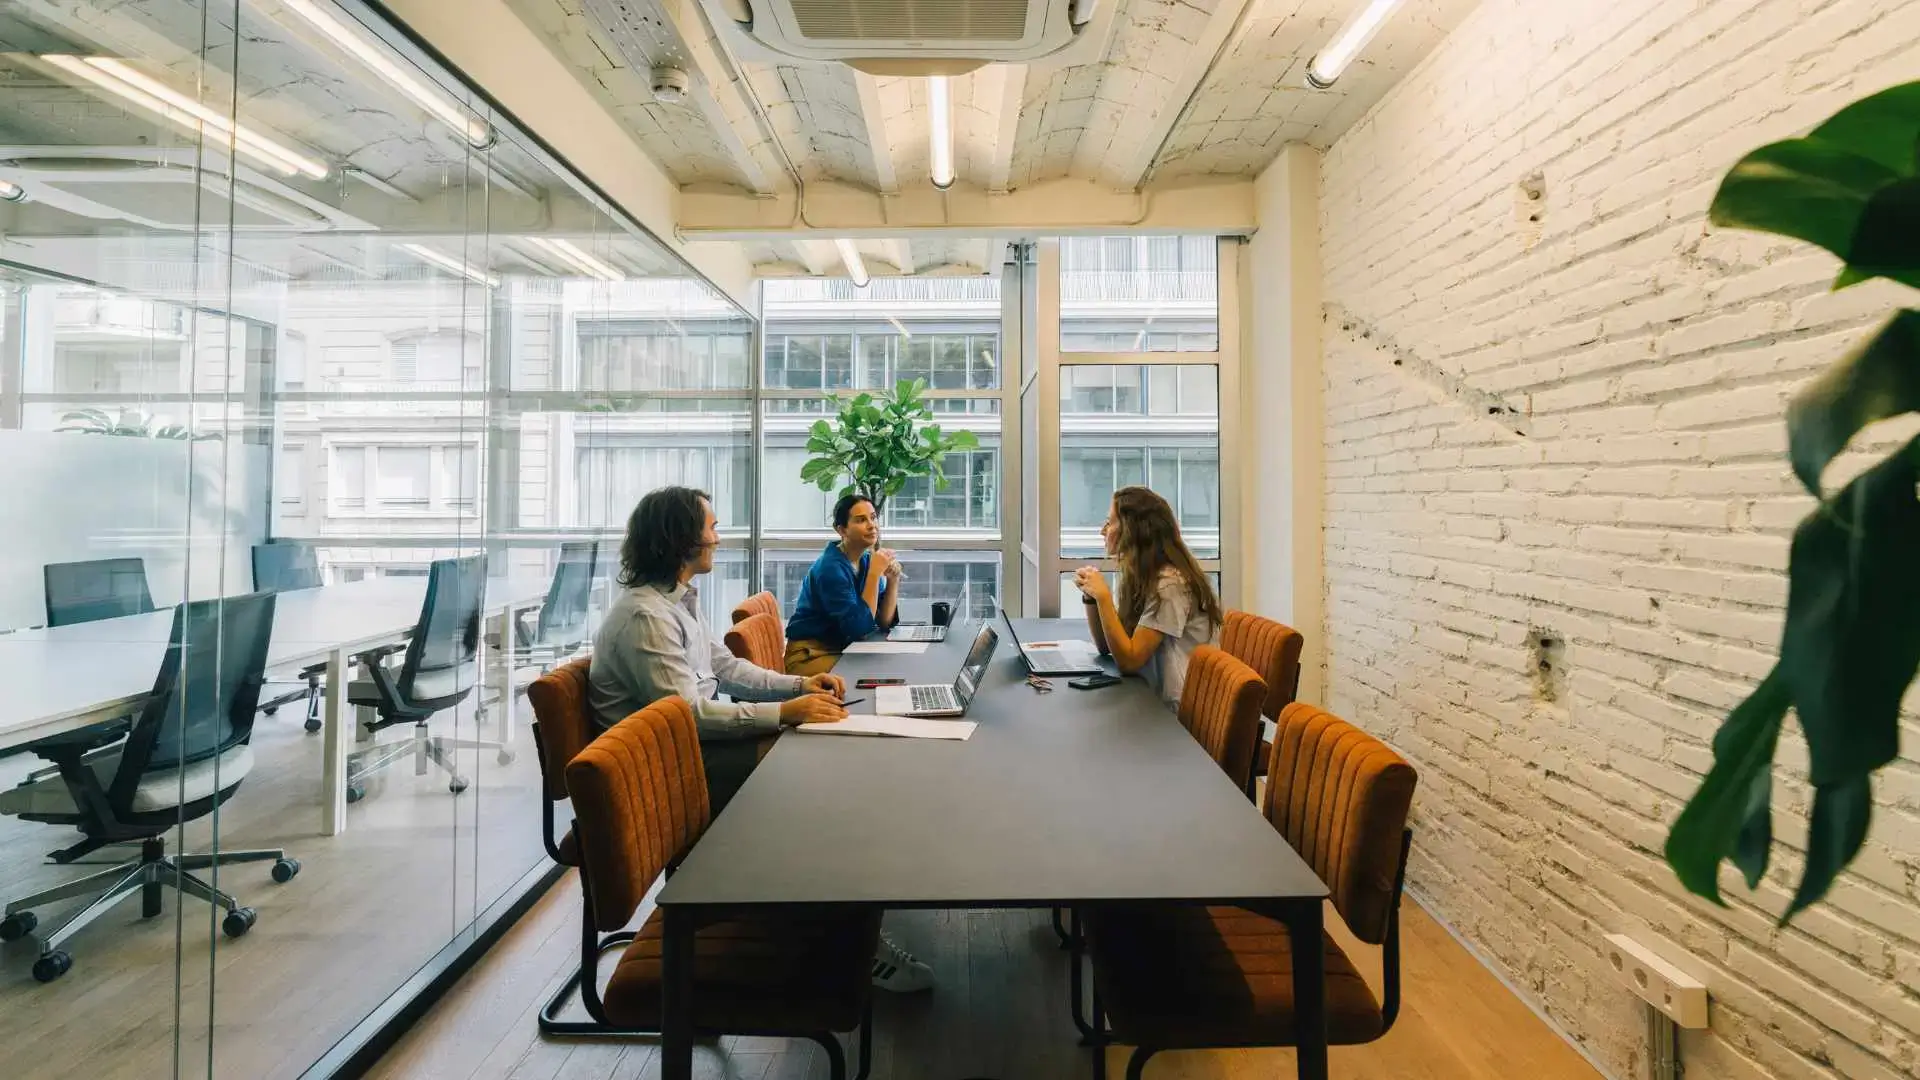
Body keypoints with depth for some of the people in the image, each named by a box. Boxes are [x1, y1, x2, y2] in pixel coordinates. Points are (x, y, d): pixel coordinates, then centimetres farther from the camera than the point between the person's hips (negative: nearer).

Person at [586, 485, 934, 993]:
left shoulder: (677, 600, 12)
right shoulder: (645, 616, -20)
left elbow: (726, 668, 16)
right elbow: (687, 713, -27)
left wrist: (800, 684, 2)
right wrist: (786, 712, -28)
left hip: (695, 744, 9)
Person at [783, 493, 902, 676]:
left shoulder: (867, 560, 3)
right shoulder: (830, 567, -20)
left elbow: (884, 622, 2)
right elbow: (858, 628, -26)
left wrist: (893, 580, -11)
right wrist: (874, 573, -25)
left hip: (842, 650, 8)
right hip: (810, 656, -8)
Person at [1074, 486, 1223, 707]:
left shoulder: (1169, 583, -20)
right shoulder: (1142, 576, 6)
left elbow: (1129, 661, -21)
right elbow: (1107, 647, 6)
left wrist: (1103, 596, -22)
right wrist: (1091, 596, -7)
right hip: (1155, 697, 7)